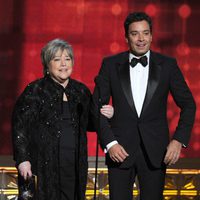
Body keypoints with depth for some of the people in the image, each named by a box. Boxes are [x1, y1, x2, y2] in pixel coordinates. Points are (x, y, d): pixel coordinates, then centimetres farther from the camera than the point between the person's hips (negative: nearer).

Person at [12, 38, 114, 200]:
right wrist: (22, 160, -13)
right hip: (44, 167, -4)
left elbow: (88, 123, 21)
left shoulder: (81, 91, 10)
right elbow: (20, 127, -6)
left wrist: (103, 116, 1)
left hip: (74, 166, 4)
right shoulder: (35, 91, -3)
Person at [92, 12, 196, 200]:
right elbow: (97, 106, 2)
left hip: (155, 151, 0)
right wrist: (109, 143, -8)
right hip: (120, 149, 0)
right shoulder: (110, 64, 1)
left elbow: (188, 104, 6)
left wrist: (179, 140, -6)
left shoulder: (167, 65, 2)